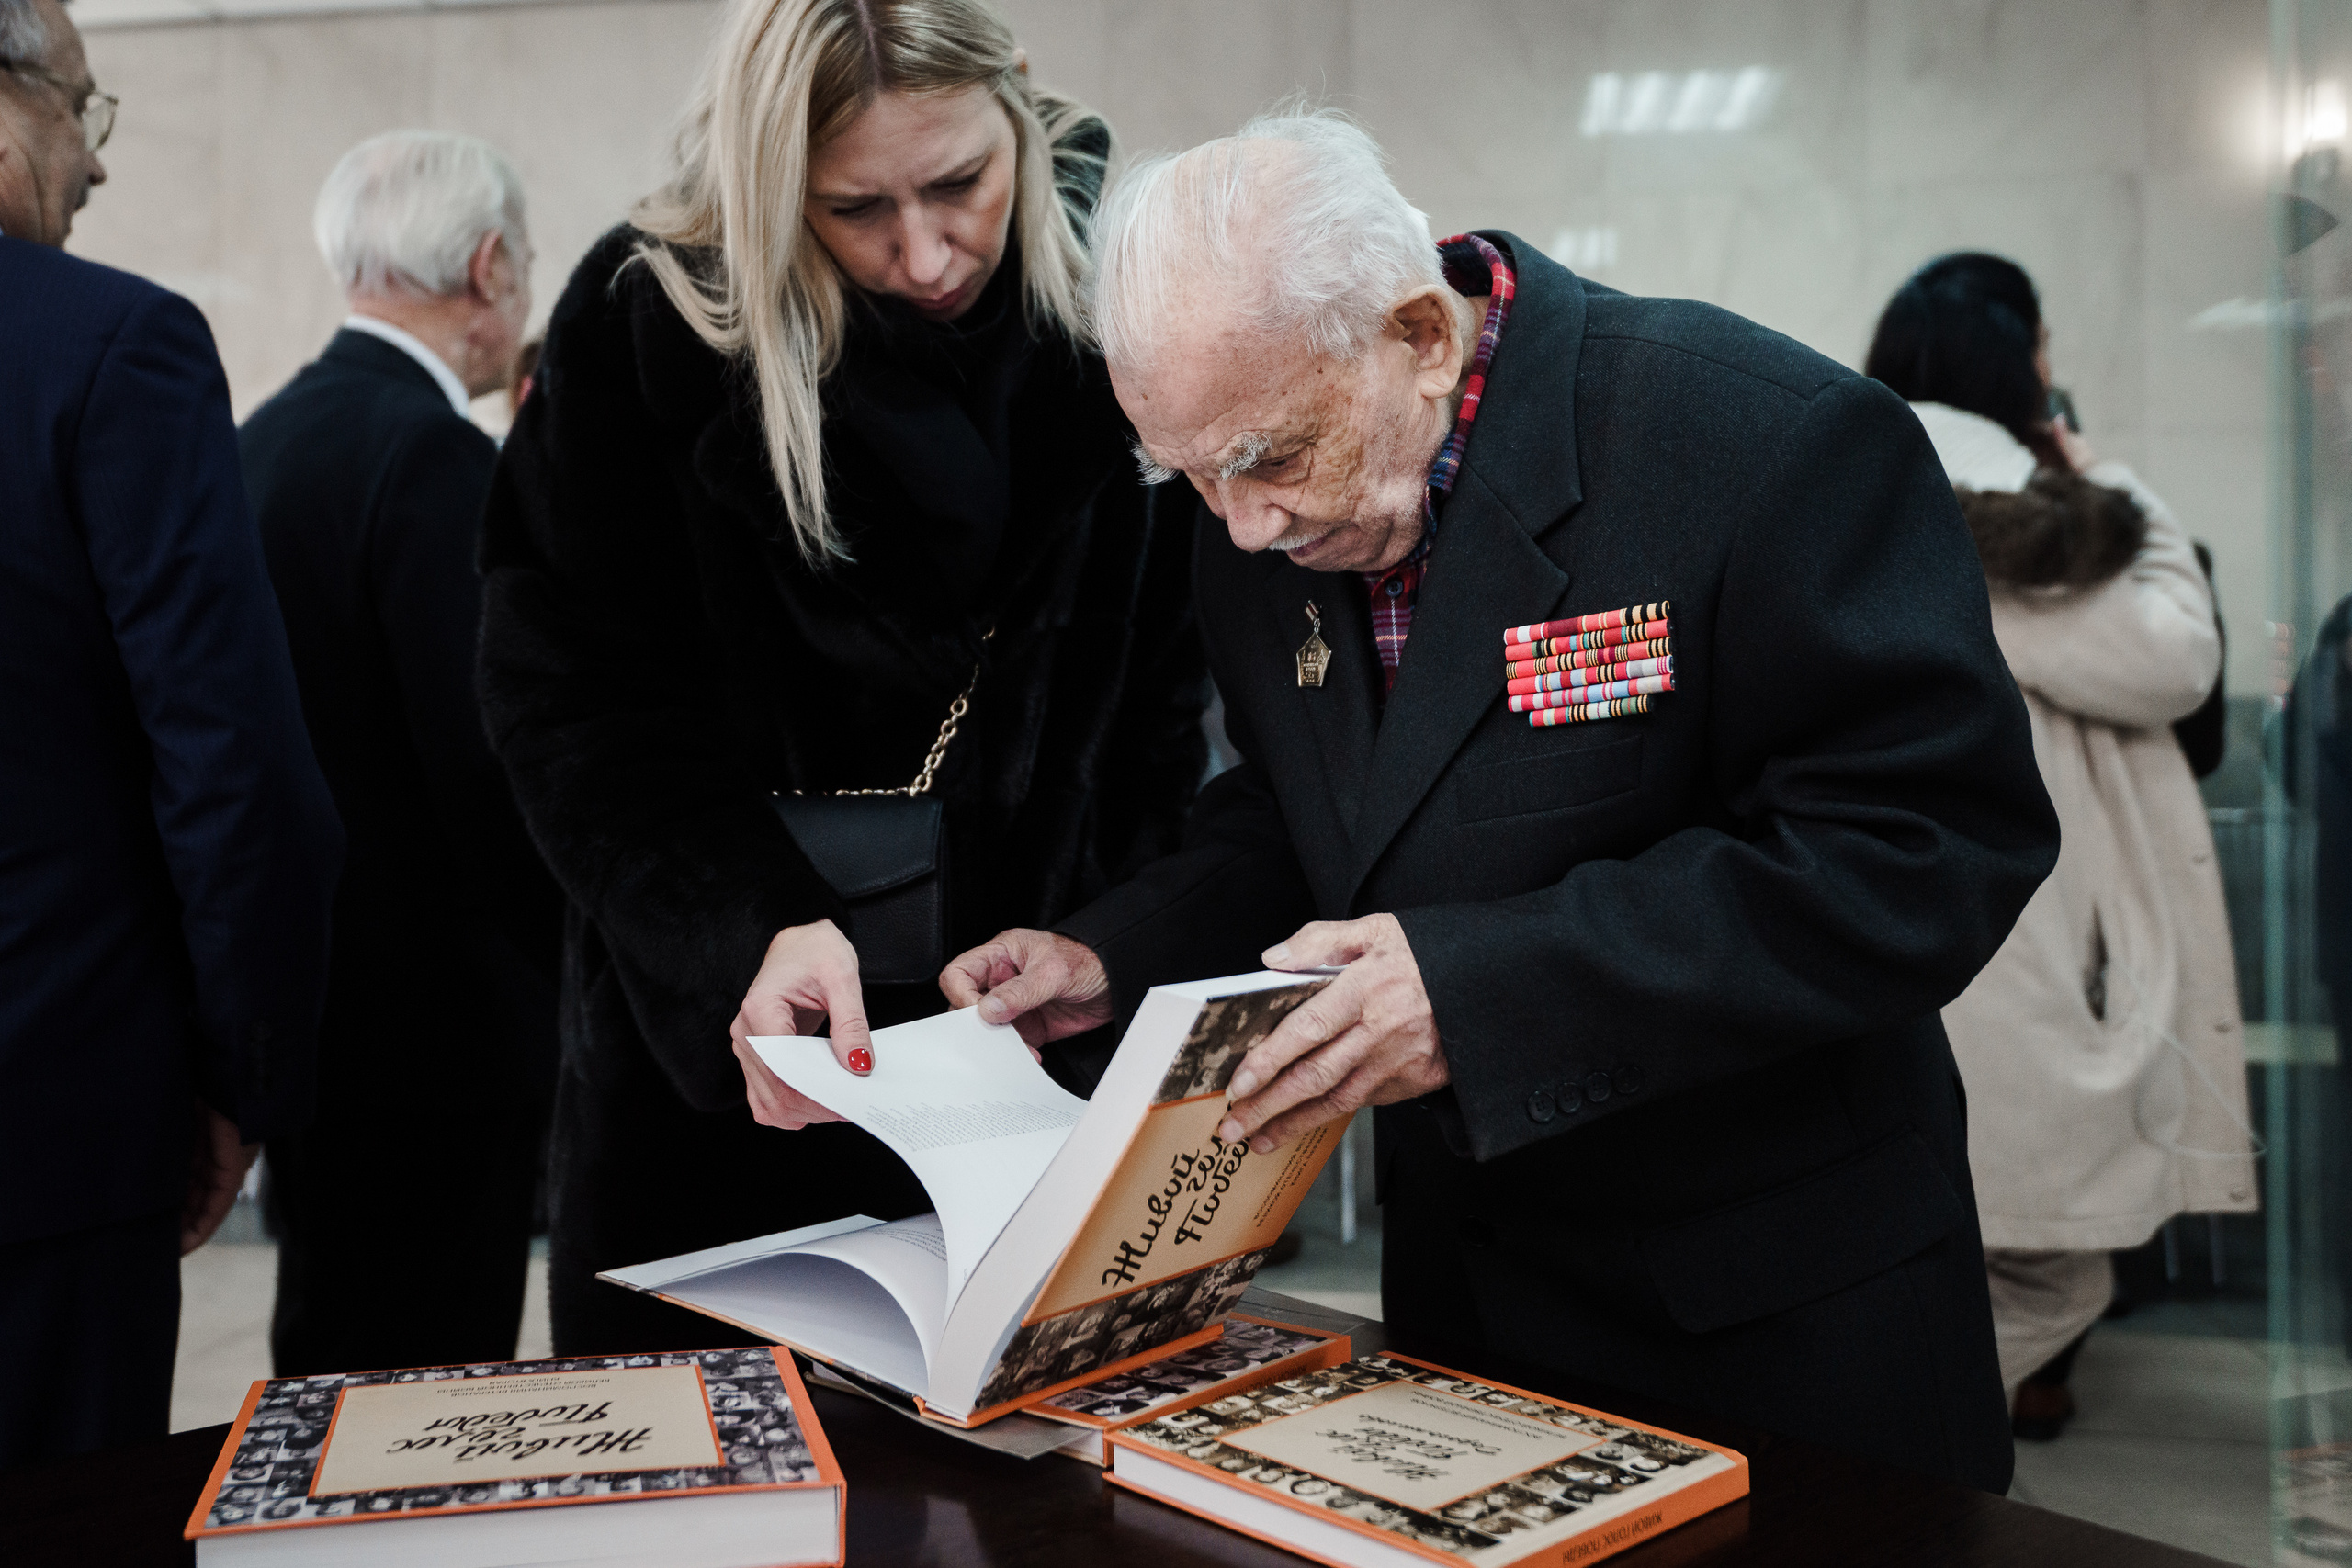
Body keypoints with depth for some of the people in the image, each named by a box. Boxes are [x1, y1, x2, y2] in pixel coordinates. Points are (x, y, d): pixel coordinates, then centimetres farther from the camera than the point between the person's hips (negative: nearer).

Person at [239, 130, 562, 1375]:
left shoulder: (264, 434, 10)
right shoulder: (437, 456, -17)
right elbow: (493, 770, -21)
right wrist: (571, 964, -6)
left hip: (306, 997, 9)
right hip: (432, 1026, -9)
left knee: (332, 1389, 21)